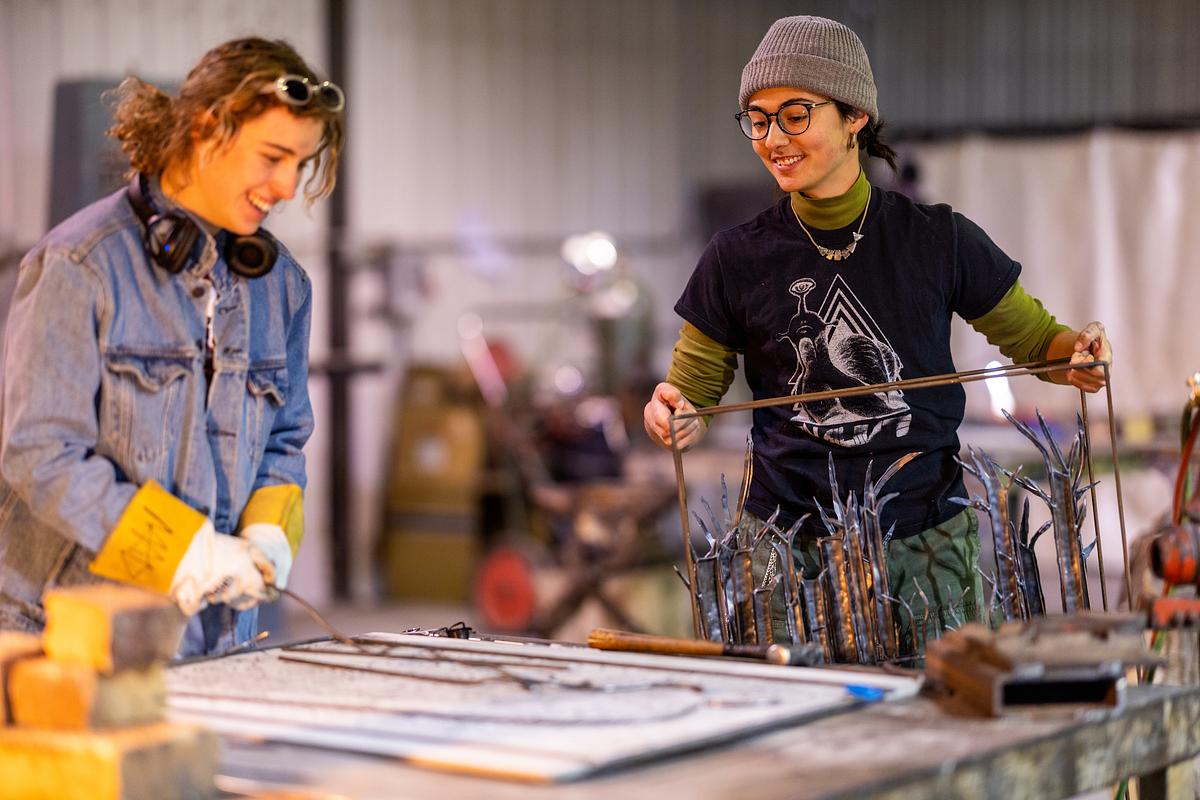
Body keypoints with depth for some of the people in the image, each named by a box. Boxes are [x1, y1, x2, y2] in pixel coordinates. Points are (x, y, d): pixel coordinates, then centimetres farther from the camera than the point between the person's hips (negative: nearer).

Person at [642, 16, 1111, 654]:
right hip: (786, 547, 0)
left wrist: (1078, 353, -9)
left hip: (926, 545, 0)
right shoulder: (737, 259, 2)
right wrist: (672, 415, -13)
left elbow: (1032, 336, 12)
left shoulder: (938, 241, 1)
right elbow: (693, 391, 10)